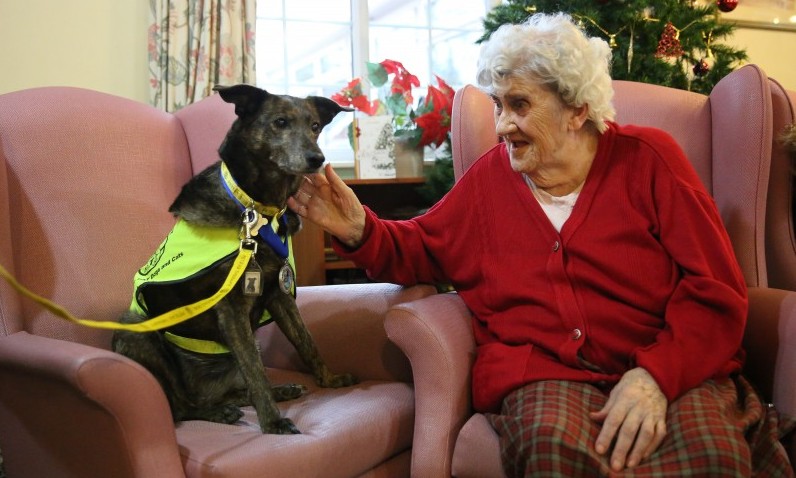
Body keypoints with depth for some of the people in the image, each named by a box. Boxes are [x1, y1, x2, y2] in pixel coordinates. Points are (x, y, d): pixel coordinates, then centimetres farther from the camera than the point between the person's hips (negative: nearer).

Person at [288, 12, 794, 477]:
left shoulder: (647, 158, 6)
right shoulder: (490, 176, 13)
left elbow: (715, 291, 0)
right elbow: (418, 248, 22)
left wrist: (655, 375, -16)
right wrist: (359, 230, 0)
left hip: (673, 367, 1)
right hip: (543, 373, 0)